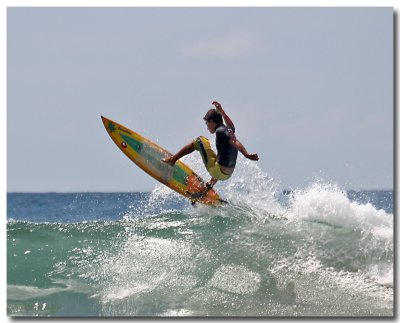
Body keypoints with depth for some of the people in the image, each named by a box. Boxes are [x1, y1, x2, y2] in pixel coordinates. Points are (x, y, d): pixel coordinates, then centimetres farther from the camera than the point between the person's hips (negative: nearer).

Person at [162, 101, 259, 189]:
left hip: (216, 171, -8)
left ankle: (173, 159, 0)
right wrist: (221, 111, 47)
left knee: (200, 140, -1)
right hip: (227, 175, 8)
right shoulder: (229, 130, 14)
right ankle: (210, 185, 52)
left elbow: (235, 143, -25)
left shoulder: (220, 131, -10)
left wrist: (247, 155, -37)